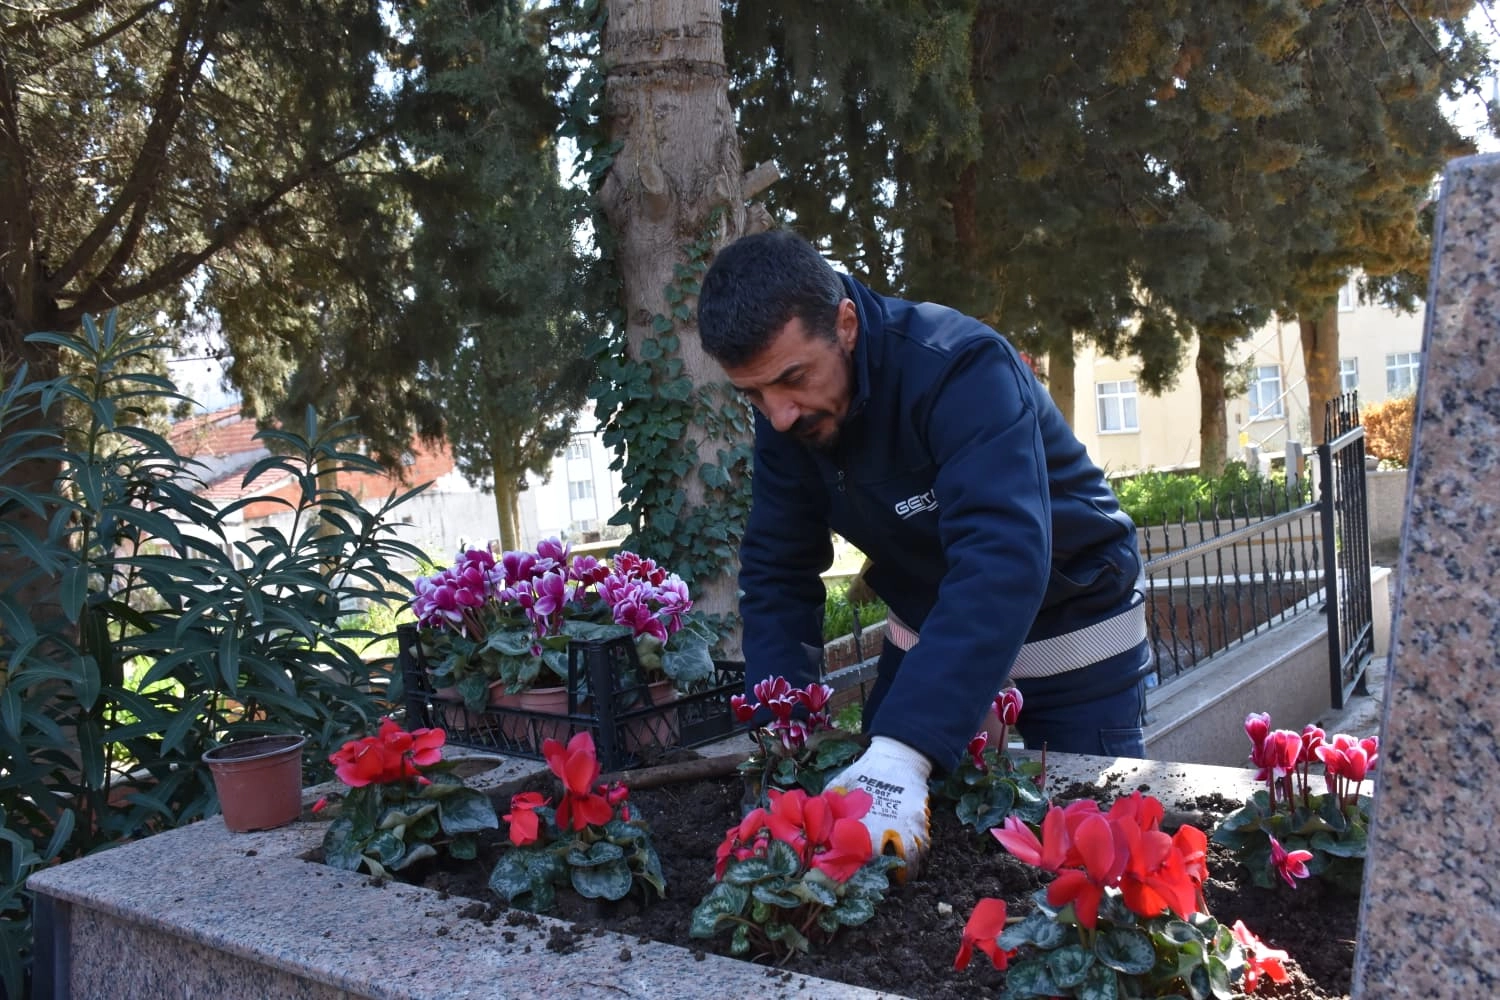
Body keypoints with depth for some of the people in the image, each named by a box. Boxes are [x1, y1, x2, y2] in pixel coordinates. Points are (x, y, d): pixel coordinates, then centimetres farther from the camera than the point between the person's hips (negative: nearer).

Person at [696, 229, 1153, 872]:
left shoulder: (960, 368, -32)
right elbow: (778, 572, -9)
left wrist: (902, 753, -54)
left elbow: (1003, 561, -44)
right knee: (872, 847, 8)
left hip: (1070, 629, -5)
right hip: (929, 634, 5)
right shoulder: (783, 417, -12)